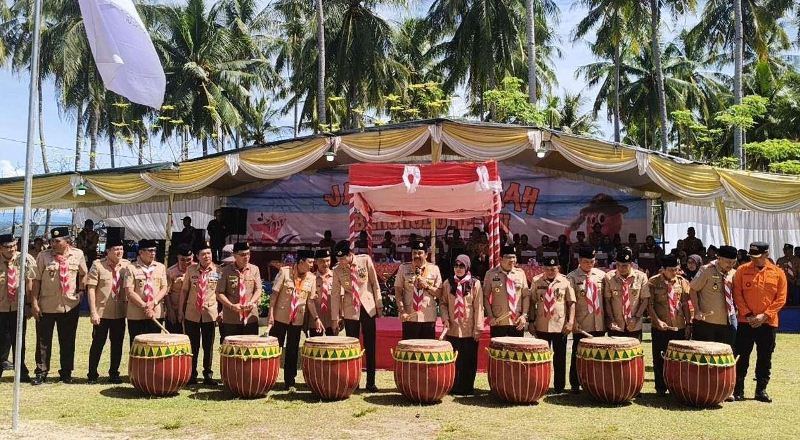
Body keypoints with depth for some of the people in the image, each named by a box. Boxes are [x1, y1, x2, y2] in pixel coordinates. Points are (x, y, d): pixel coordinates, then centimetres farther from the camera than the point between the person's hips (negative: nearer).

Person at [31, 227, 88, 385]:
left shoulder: (78, 254, -1)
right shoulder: (43, 256, -6)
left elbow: (83, 274, 14)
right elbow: (37, 280, -4)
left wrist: (80, 291, 4)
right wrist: (34, 302, -8)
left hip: (70, 306, 1)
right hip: (46, 306, -1)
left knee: (68, 342, 11)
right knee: (43, 341, 5)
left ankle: (66, 373, 24)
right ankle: (41, 373, 18)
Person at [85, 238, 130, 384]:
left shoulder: (127, 265, 3)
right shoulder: (98, 265, -6)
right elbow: (91, 289, -7)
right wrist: (93, 312, -12)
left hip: (120, 313, 3)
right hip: (102, 312, -3)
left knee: (117, 344, 9)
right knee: (98, 343, 5)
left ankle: (114, 373, 22)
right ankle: (92, 374, 17)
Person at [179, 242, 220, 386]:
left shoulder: (218, 271, -2)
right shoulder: (191, 270, 2)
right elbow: (184, 290, 7)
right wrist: (181, 311, 5)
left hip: (210, 314, -1)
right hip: (191, 314, 1)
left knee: (208, 346, 6)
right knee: (192, 346, 8)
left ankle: (208, 375, 16)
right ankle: (192, 374, 19)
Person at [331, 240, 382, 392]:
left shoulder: (365, 260, -8)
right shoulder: (337, 270, -6)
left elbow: (375, 283, -1)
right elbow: (336, 293, -2)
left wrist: (379, 305, 0)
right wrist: (335, 317, -3)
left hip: (368, 307, 0)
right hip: (350, 311, 0)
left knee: (370, 346, 3)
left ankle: (370, 382, 11)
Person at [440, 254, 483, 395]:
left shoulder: (475, 284, -1)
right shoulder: (448, 283, 6)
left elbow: (478, 307, -3)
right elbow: (443, 303, 10)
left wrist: (478, 328, -6)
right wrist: (445, 319, -6)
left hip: (469, 330, -2)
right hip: (452, 329, 2)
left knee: (469, 361, 4)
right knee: (453, 360, 5)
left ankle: (467, 388, 15)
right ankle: (454, 388, 16)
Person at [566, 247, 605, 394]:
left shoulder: (601, 275, 7)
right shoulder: (572, 277, -3)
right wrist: (574, 323, -14)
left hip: (599, 324, 3)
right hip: (581, 326, -3)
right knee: (578, 354, 5)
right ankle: (575, 385, 14)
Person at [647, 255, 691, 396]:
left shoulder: (682, 282, 4)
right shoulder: (653, 282, -4)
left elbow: (685, 304, 6)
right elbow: (649, 304, -5)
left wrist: (689, 324, 2)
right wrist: (657, 321, -16)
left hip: (679, 327, 2)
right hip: (660, 328, -2)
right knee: (659, 359, 5)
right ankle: (661, 388, 16)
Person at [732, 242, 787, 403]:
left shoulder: (778, 273, 1)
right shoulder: (742, 270, -1)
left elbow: (781, 298, 0)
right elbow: (737, 294, -2)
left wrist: (765, 315, -10)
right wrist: (748, 315, -10)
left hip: (768, 323, 1)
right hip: (745, 322, -1)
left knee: (765, 358, 8)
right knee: (743, 356, 2)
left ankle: (761, 390, 18)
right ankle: (738, 390, 9)